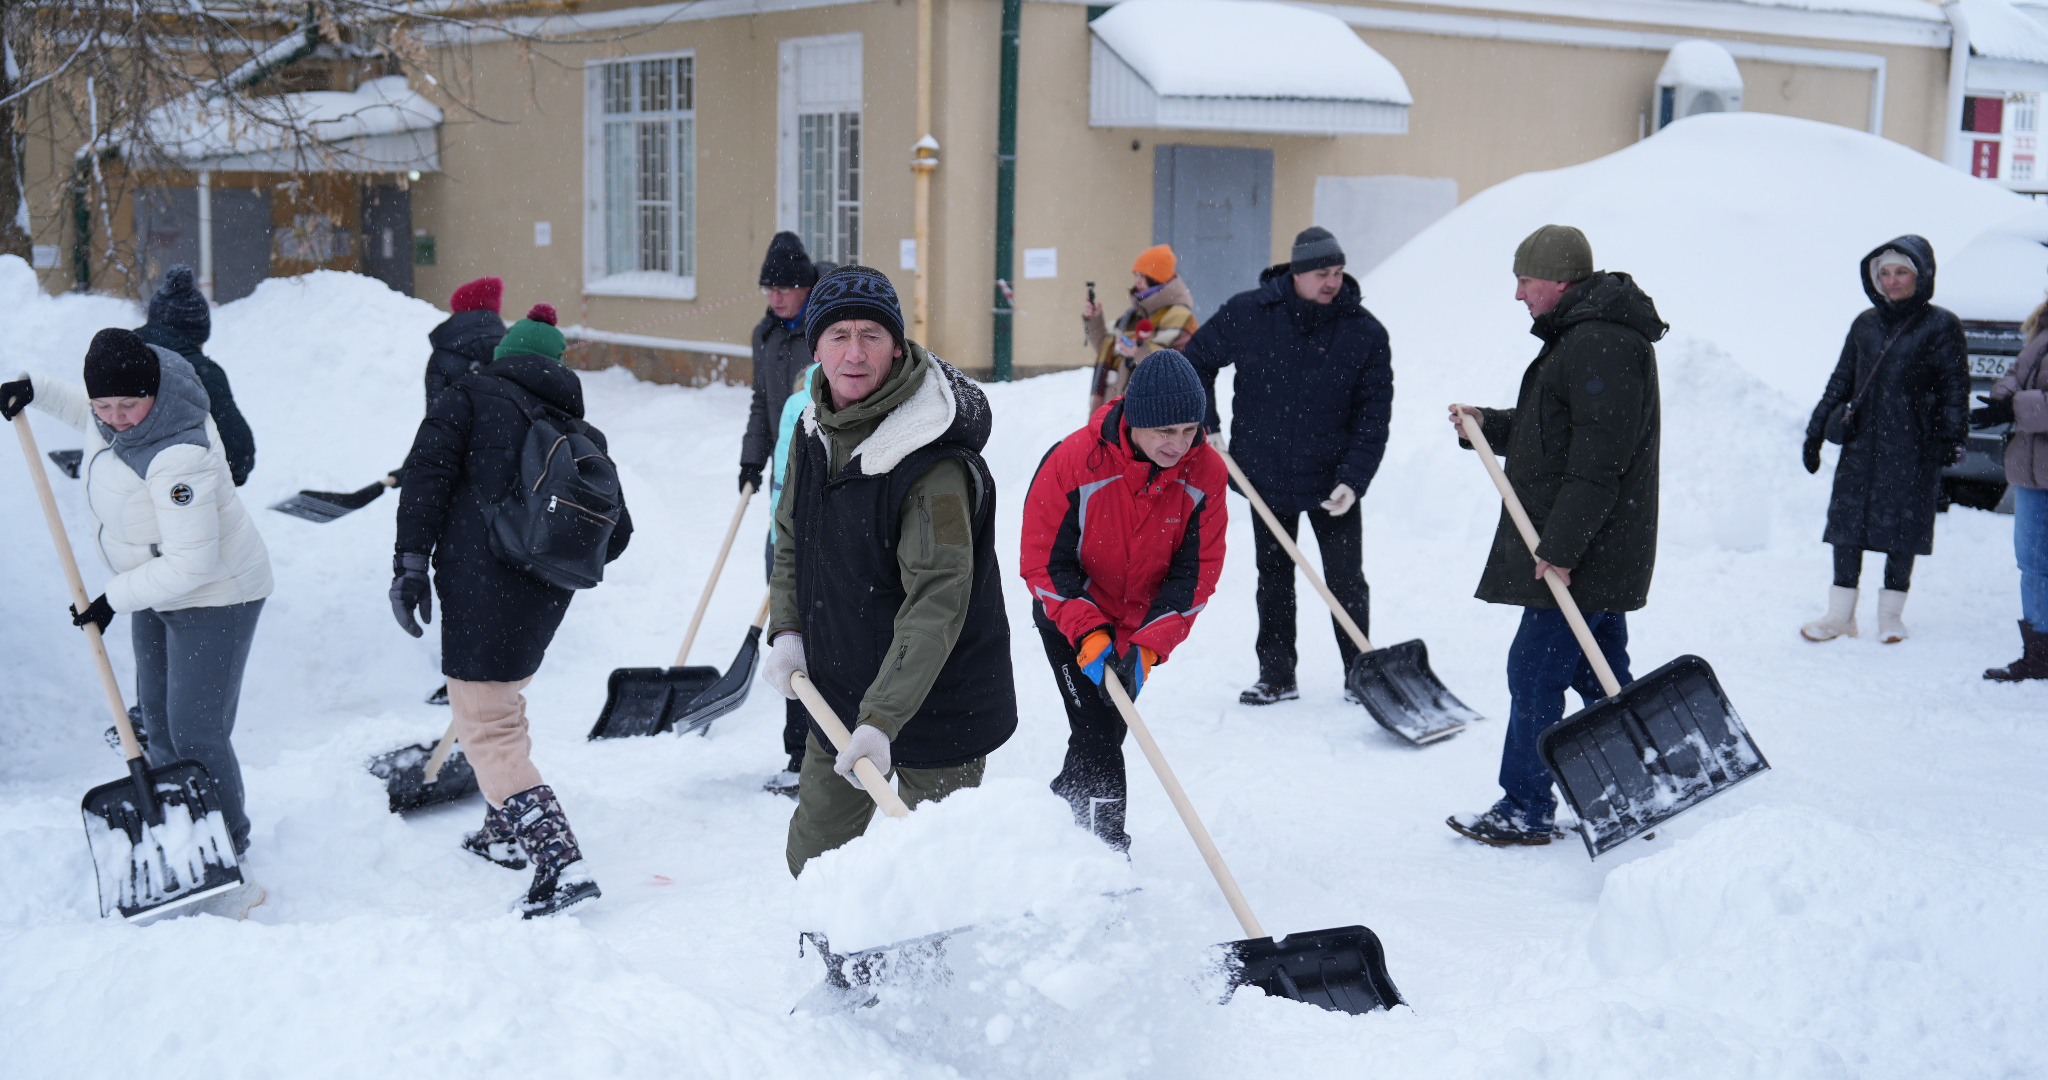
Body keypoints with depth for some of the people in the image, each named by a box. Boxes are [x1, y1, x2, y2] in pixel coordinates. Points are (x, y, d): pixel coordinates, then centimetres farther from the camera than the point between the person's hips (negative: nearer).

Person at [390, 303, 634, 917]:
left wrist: (410, 561, -10)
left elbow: (427, 475, -8)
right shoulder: (581, 433, 18)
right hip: (546, 598, 6)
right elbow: (615, 533, 16)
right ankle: (507, 833, 40)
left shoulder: (470, 395, 6)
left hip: (482, 585, -6)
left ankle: (560, 861, -18)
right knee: (502, 701, 28)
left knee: (487, 731, -5)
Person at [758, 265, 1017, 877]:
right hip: (838, 694, 7)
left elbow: (936, 602, -30)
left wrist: (883, 719, -35)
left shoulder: (937, 461, -26)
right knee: (814, 856, 19)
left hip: (933, 705, -7)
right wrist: (787, 630, 0)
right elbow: (791, 534, 15)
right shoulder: (816, 429, -1)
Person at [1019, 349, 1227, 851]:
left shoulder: (1206, 472, -18)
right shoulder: (1073, 462, -28)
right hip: (1069, 617, -4)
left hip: (1141, 626, 4)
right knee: (1097, 737, -13)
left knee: (1106, 732, 16)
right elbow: (1044, 560, -19)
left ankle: (1059, 817, 39)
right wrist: (1087, 632, -29)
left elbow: (1197, 570, -13)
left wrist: (1147, 645, -23)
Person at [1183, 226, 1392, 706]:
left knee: (1346, 581, 4)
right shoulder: (1246, 314, -8)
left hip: (1332, 482, -1)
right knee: (1273, 578, 11)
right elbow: (1197, 360, 7)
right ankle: (1276, 675, 21)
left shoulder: (1366, 333, -9)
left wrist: (1353, 479, -16)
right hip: (1266, 475, 1)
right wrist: (1206, 427, 1)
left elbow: (1374, 414, -7)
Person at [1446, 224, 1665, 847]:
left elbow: (1598, 461, -24)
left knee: (1535, 670, -5)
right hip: (1594, 549, 11)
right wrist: (1488, 426, 10)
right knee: (1598, 673, 14)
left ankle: (1525, 811, 4)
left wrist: (1560, 547, -24)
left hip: (1583, 553, -11)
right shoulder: (1579, 335, 17)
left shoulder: (1601, 345, -18)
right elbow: (1549, 430, 24)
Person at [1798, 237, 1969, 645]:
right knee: (1847, 521, 0)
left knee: (1902, 529, 2)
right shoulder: (1865, 324, 12)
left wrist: (1951, 439, -11)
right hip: (1861, 443, 4)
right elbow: (1840, 381, 16)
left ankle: (1890, 615, 14)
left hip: (1912, 448, -4)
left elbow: (1955, 387, -2)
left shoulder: (1941, 326, -1)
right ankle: (1841, 614, 7)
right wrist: (1816, 432, 13)